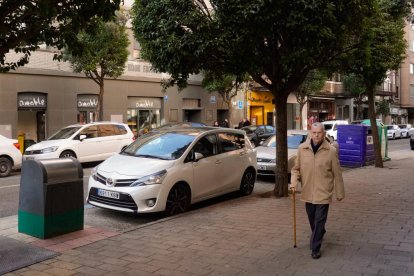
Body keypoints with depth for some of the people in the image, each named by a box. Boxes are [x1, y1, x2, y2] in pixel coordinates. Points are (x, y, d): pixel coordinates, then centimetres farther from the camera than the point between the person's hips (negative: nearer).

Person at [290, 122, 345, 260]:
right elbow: (296, 168, 7)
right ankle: (318, 235, 46)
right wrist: (294, 182, -10)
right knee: (312, 219, 19)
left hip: (323, 193, -3)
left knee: (319, 220, -2)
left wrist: (340, 192, 0)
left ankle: (315, 248, 8)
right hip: (308, 192, 3)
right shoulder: (302, 149, -3)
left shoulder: (331, 150, -10)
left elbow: (337, 174, -4)